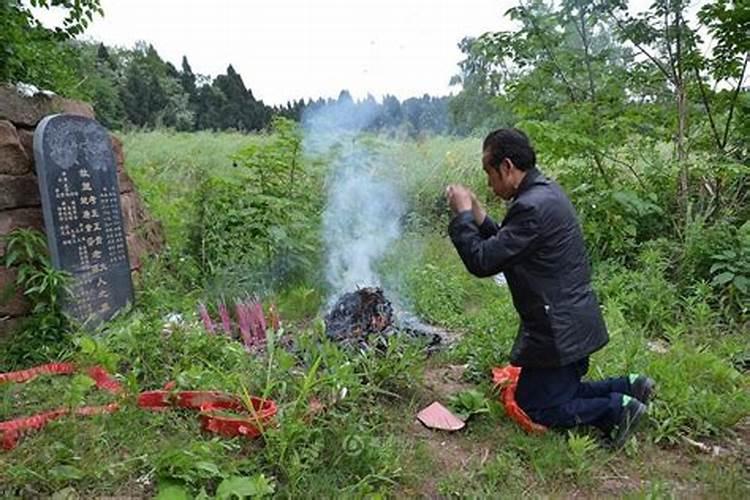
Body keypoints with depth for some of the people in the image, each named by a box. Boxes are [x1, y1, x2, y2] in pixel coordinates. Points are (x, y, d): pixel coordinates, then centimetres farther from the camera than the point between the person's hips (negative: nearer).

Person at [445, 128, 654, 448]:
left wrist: (462, 214, -14)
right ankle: (627, 388, 19)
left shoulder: (533, 206, -27)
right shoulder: (545, 192, 6)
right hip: (572, 322, 10)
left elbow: (482, 262, -25)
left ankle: (618, 408, 7)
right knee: (560, 392, 24)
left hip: (558, 330, -10)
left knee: (536, 407, 8)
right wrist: (476, 214, 3)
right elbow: (504, 247, 12)